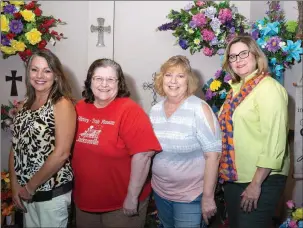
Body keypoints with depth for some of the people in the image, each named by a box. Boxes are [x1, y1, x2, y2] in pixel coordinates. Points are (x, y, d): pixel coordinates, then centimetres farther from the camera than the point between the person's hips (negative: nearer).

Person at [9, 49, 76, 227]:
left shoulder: (62, 104, -14)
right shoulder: (25, 105, 5)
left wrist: (30, 186, -13)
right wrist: (15, 185, -1)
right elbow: (16, 147, 7)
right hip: (25, 190, 6)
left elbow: (61, 153, -20)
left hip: (52, 192, -6)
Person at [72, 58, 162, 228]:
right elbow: (72, 147, 11)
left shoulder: (129, 110, -18)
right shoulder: (80, 107, 1)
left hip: (121, 203, -5)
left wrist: (132, 197, -20)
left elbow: (143, 154, -22)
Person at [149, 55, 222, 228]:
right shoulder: (155, 110, 1)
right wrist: (156, 185, 10)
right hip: (160, 192, 6)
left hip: (191, 196, -6)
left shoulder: (199, 109, -17)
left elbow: (213, 155, -18)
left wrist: (208, 196, -18)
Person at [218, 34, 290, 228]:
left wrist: (256, 183, -20)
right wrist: (226, 171, 12)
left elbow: (274, 141, -20)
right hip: (234, 177, 8)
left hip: (262, 179, -7)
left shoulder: (269, 88, -15)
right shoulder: (237, 88, 9)